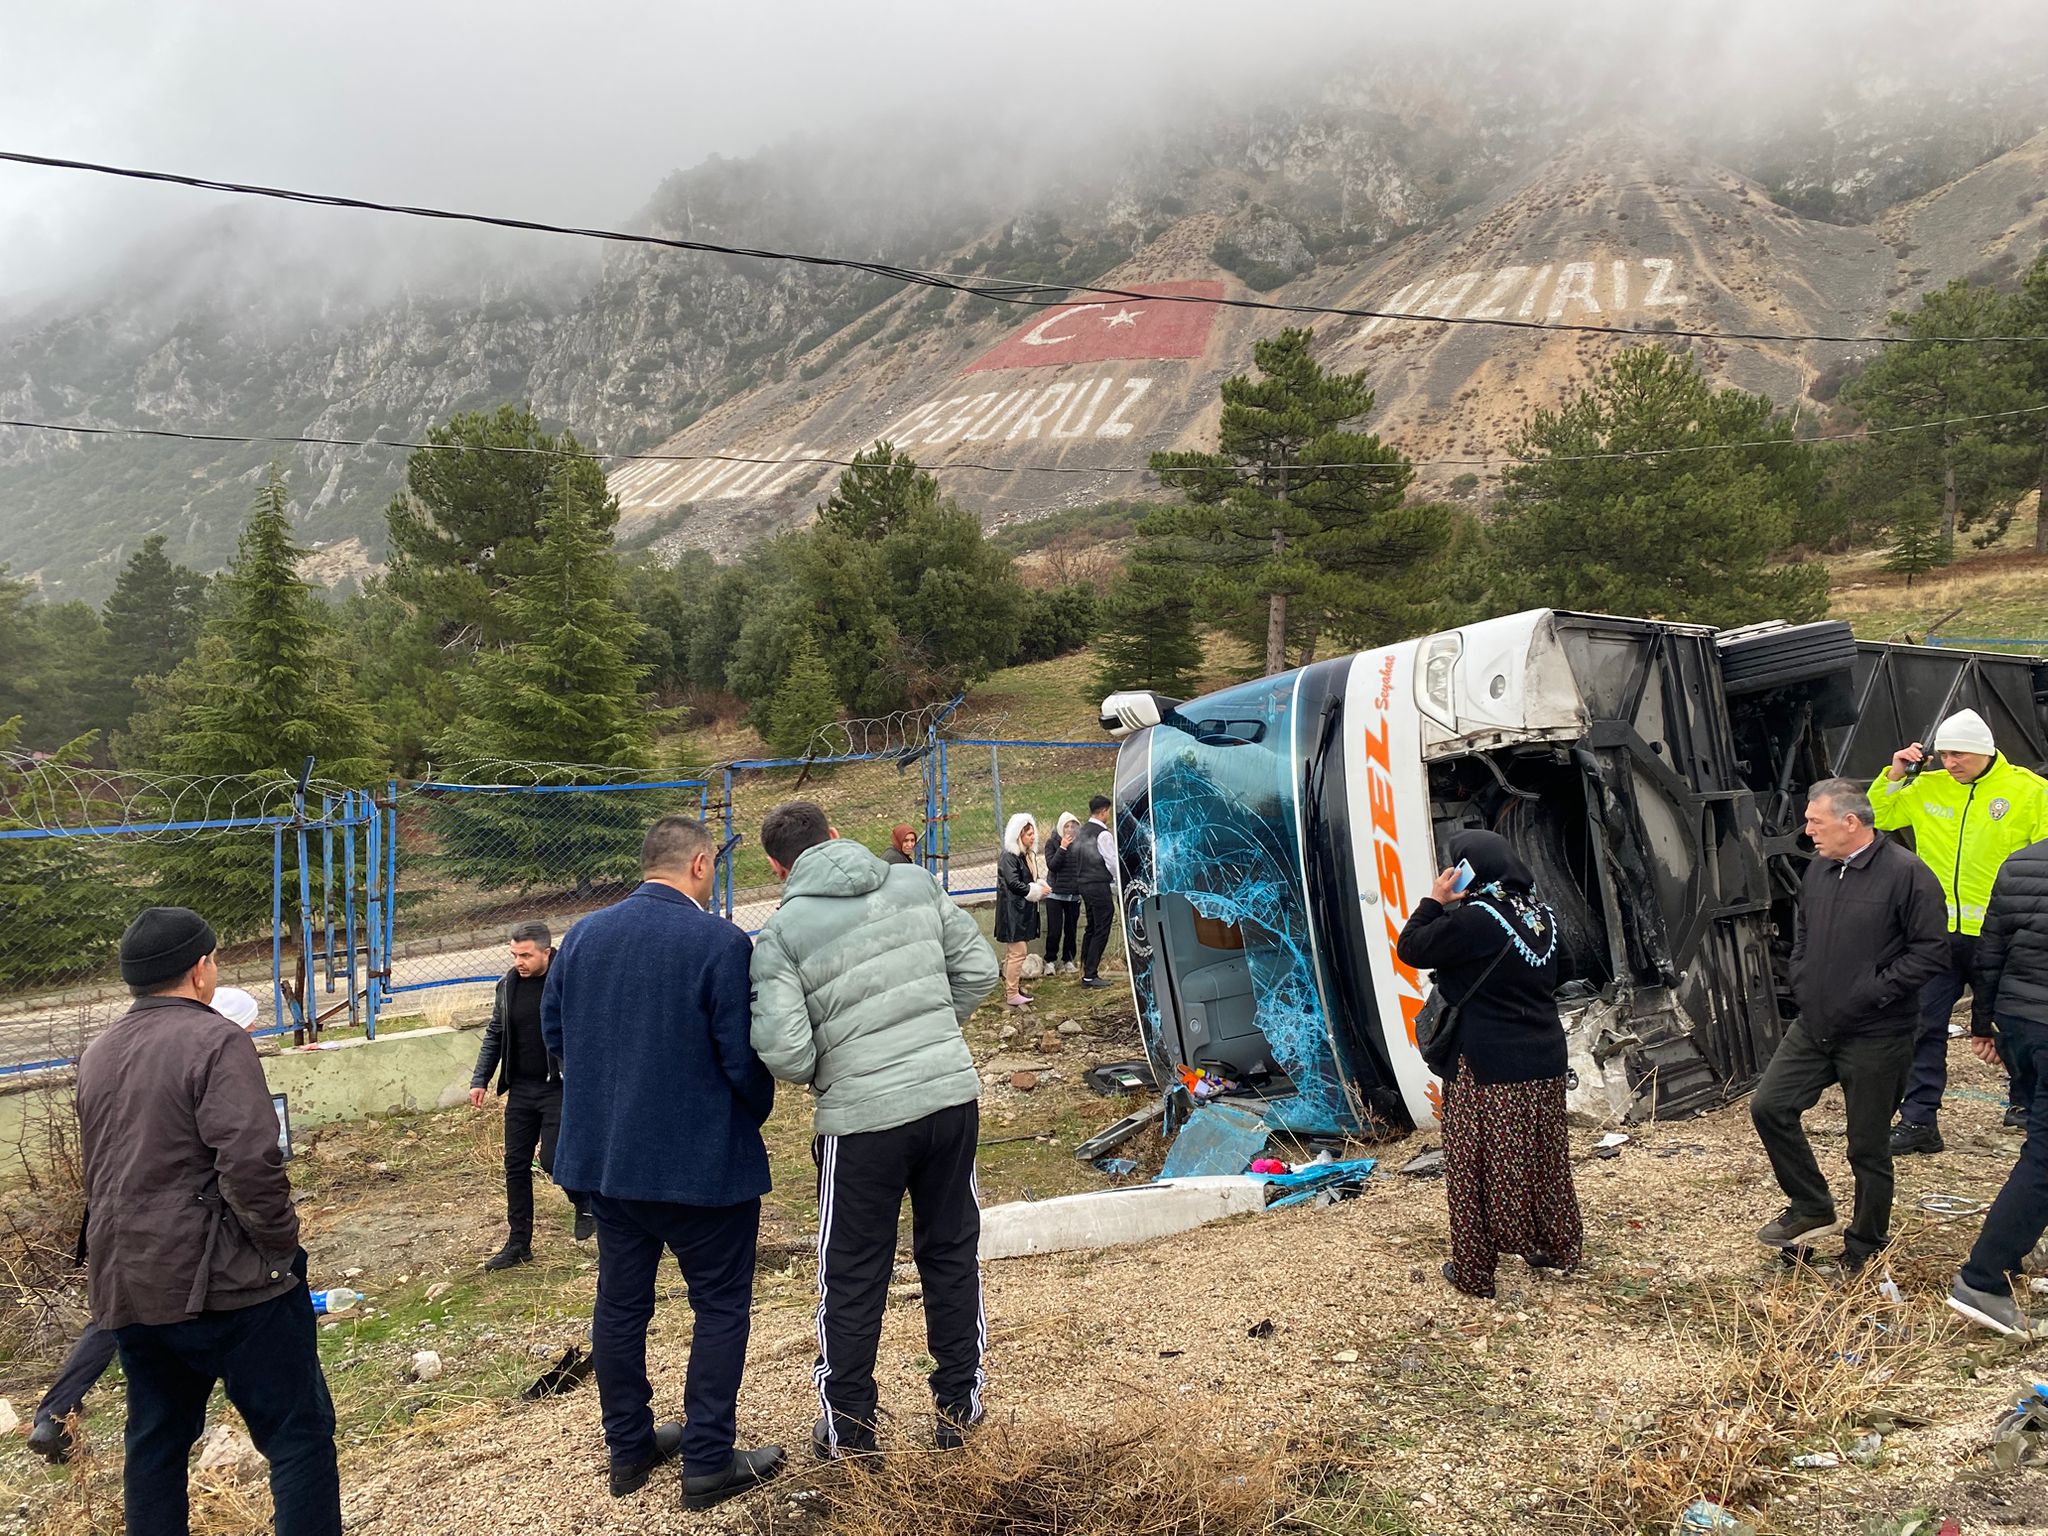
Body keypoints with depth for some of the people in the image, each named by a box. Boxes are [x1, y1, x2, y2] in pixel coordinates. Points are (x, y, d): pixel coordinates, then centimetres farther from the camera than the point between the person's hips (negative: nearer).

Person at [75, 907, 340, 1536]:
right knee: (299, 1434, 0)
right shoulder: (215, 1041, -15)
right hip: (221, 1281, -8)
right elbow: (250, 1163, -23)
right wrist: (281, 1240, -12)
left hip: (125, 1288, 8)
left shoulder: (95, 1055, 12)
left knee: (155, 1442, 20)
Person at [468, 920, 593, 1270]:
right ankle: (518, 1243, 20)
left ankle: (584, 1203, 22)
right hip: (521, 1089, 6)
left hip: (560, 1088, -6)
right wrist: (480, 1080, 10)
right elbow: (494, 1035, 14)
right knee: (516, 1164, 8)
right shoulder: (508, 985, 4)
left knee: (552, 1159, -9)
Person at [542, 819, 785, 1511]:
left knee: (621, 1301, 18)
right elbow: (744, 1058, -18)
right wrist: (756, 1112, 3)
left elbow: (552, 1029, 11)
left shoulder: (583, 935, 1)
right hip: (704, 1161, -6)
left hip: (603, 1157, 6)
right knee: (721, 1306, 8)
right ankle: (708, 1461, 12)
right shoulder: (720, 943, -18)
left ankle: (629, 1448, 31)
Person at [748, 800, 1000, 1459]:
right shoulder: (917, 886, 2)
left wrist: (823, 1074, 7)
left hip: (863, 1118, -3)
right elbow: (978, 967, 5)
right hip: (952, 1097, 4)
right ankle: (959, 1404, 32)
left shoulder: (782, 935, -10)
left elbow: (784, 1051, -16)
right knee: (952, 1253, 20)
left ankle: (848, 1427, 26)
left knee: (853, 1278, 14)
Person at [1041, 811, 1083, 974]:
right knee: (1054, 930, -4)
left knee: (1071, 930, 6)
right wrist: (1063, 848, -17)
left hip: (1074, 895, 2)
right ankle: (1050, 961, 8)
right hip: (1055, 893, -2)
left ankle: (1068, 960, 19)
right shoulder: (1052, 844, -1)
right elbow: (1051, 865, -12)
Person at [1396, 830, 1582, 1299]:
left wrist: (1435, 901, -5)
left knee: (1478, 1168, 4)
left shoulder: (1474, 920, -19)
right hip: (1544, 1060, 7)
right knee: (1544, 1159, 20)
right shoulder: (1541, 914, 3)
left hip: (1489, 1067, -7)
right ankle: (1558, 1247, 33)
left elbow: (1411, 950, -14)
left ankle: (1474, 1271, 11)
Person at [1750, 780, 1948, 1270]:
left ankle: (1864, 1254, 23)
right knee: (1769, 1105, 3)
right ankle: (1812, 1208, 21)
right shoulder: (1819, 868, 6)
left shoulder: (1906, 874, -16)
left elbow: (1931, 953, -16)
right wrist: (1801, 985, 7)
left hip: (1875, 1037, -7)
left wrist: (1869, 993, -18)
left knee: (1868, 1147, 6)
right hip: (1813, 1027, 7)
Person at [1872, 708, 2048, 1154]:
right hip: (1938, 930, 3)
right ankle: (1919, 1120, 6)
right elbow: (1878, 816, 13)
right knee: (1924, 1024, 1)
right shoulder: (1928, 787, 3)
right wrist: (1894, 775, -2)